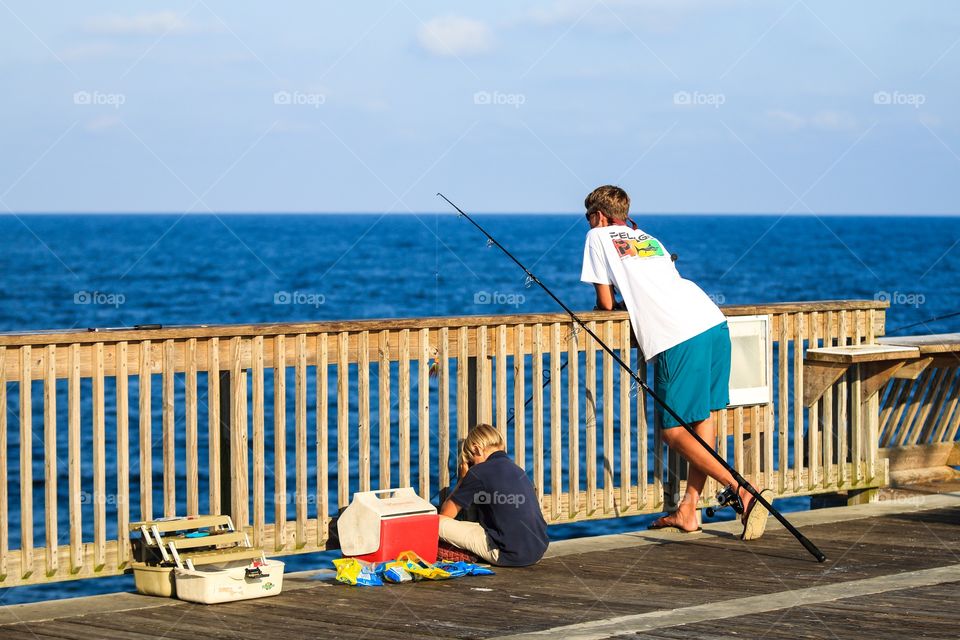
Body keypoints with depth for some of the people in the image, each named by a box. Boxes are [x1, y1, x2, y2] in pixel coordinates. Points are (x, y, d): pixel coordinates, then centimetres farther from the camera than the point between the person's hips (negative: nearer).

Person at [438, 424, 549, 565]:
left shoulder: (479, 472, -6)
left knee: (439, 522, -4)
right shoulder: (517, 470, 16)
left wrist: (463, 479, 16)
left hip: (510, 555, -7)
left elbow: (446, 513, 3)